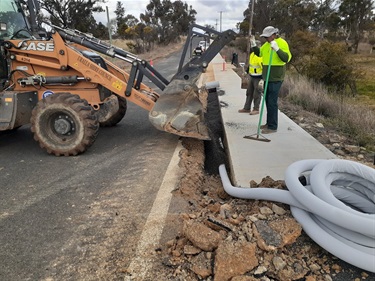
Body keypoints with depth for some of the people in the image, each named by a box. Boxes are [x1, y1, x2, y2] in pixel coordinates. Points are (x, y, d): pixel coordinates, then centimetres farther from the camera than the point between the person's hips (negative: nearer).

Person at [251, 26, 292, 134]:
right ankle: (269, 123, 25)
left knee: (272, 102, -8)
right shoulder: (266, 44, 12)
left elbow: (287, 58, -21)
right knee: (268, 100, 14)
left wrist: (277, 49, -32)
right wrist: (254, 45, 10)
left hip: (276, 78, -8)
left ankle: (273, 127, -2)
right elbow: (259, 53, 27)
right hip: (268, 77, 9)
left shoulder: (282, 43, -12)